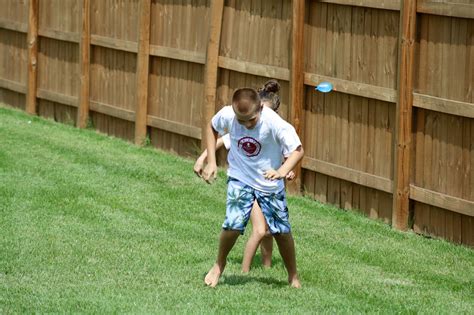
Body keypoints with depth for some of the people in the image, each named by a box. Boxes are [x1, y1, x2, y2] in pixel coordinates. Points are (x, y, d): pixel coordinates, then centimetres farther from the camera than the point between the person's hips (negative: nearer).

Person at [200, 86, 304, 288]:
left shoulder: (274, 123, -29)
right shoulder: (227, 115, -20)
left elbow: (297, 150, -27)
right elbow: (212, 128, 3)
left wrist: (282, 171, -46)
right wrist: (211, 162, -3)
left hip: (269, 183, 0)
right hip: (240, 179, 0)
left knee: (282, 231, 4)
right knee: (233, 225, -17)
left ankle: (293, 276, 26)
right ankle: (219, 264, 11)